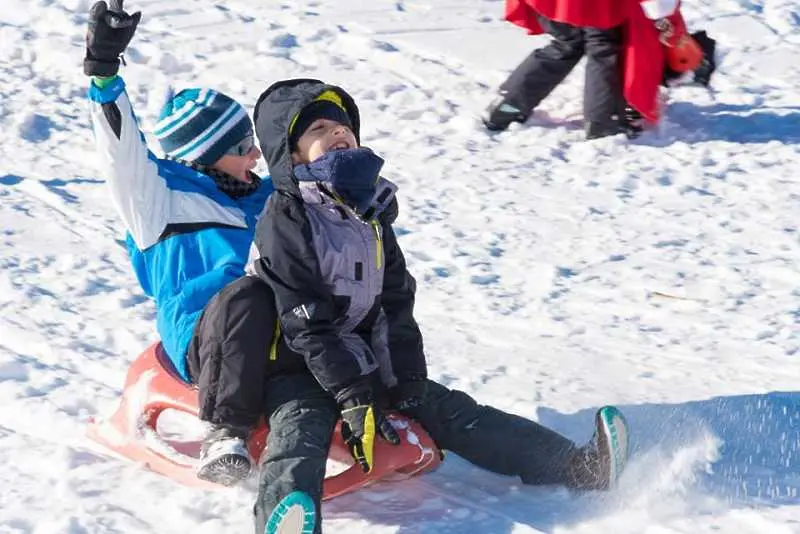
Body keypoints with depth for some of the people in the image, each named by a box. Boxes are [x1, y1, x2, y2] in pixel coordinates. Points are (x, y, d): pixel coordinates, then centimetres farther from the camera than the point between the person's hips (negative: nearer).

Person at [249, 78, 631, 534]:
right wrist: (353, 400, -23)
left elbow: (396, 303, 9)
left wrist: (407, 379, -3)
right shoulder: (287, 219, -13)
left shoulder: (370, 210, 11)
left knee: (448, 411, -3)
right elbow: (307, 324, -18)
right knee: (301, 428, -35)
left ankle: (576, 467, -12)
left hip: (367, 359, 7)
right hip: (302, 367, -7)